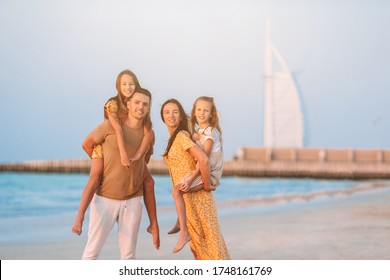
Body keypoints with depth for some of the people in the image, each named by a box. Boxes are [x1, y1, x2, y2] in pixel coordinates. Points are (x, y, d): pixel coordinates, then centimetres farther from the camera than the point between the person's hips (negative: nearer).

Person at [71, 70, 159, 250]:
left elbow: (148, 133, -18)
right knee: (95, 177, -30)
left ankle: (153, 225, 3)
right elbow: (117, 129, -32)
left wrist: (139, 155, -32)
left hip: (131, 149, 5)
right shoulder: (112, 104, -18)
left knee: (149, 181, -4)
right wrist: (123, 154, -45)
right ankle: (79, 217, -32)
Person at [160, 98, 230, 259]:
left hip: (196, 197, -9)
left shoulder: (182, 135, -14)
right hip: (185, 198, 9)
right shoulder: (172, 138, 14)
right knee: (197, 244, 13)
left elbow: (203, 159, -26)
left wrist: (207, 186, -17)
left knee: (208, 240, -4)